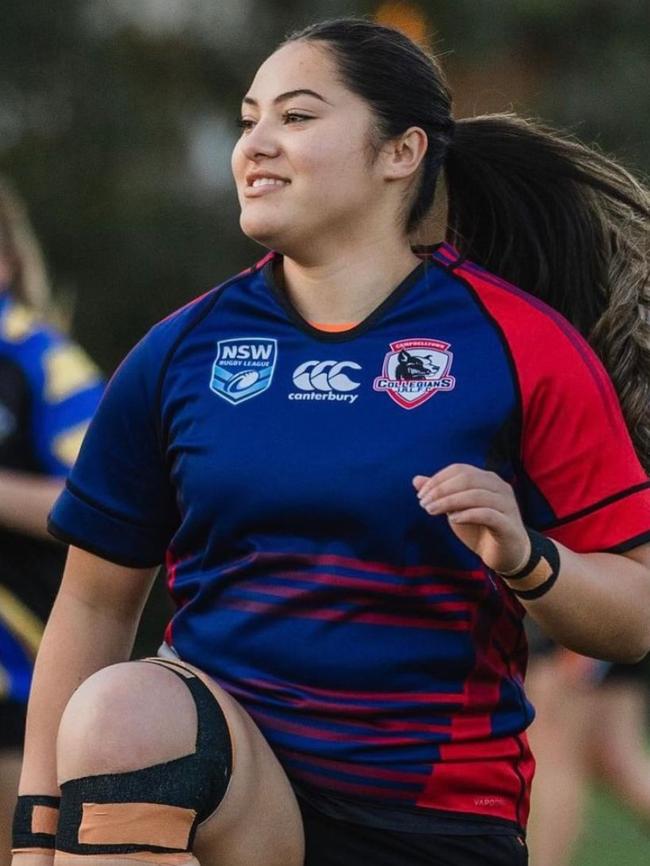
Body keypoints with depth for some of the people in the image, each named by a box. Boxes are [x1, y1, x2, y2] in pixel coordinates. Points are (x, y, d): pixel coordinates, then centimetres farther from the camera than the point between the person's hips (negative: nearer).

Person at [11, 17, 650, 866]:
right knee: (119, 712, -31)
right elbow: (96, 603, 12)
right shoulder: (182, 350, 7)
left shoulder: (521, 346, -1)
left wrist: (525, 562, -20)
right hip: (217, 766, 1)